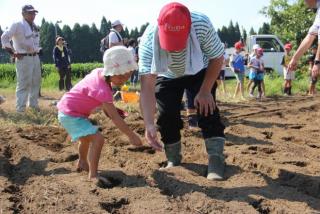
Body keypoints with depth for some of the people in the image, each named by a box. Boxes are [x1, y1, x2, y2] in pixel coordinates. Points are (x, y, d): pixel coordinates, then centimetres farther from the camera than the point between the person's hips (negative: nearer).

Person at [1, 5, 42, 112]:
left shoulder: (35, 27, 12)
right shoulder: (17, 25, -11)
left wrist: (37, 50, 14)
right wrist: (12, 52, -15)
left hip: (35, 57, 8)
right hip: (24, 58, -8)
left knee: (36, 82, 14)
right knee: (23, 83, -7)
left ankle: (33, 104, 27)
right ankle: (20, 108, -2)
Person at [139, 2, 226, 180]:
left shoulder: (202, 25, -38)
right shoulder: (148, 41, -38)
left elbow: (217, 58, -19)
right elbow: (147, 87, -39)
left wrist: (205, 91, -21)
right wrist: (149, 124, -48)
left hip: (200, 71, 0)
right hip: (167, 76, 1)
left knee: (207, 108, -17)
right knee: (167, 116, -7)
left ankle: (216, 160, -12)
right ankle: (173, 160, 13)